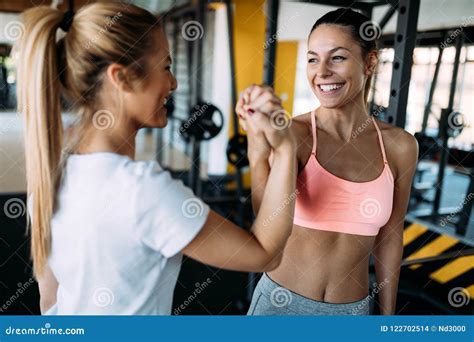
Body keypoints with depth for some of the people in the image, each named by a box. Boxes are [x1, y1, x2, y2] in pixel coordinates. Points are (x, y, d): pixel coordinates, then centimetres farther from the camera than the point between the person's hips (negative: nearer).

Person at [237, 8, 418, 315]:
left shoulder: (400, 145, -8)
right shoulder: (293, 132, -16)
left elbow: (390, 236, 2)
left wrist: (388, 314, 9)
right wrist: (262, 143, -45)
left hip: (352, 306, 2)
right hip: (282, 300, -2)